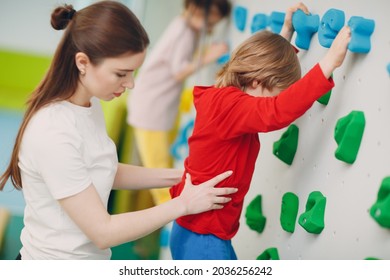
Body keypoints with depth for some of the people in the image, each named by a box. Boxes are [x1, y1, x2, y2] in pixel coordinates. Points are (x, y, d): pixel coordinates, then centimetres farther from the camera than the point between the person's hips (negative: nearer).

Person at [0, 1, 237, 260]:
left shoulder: (89, 104, -2)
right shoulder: (54, 134, -27)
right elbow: (102, 231, -23)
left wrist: (176, 177, 0)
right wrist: (183, 204, -16)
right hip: (57, 258, -8)